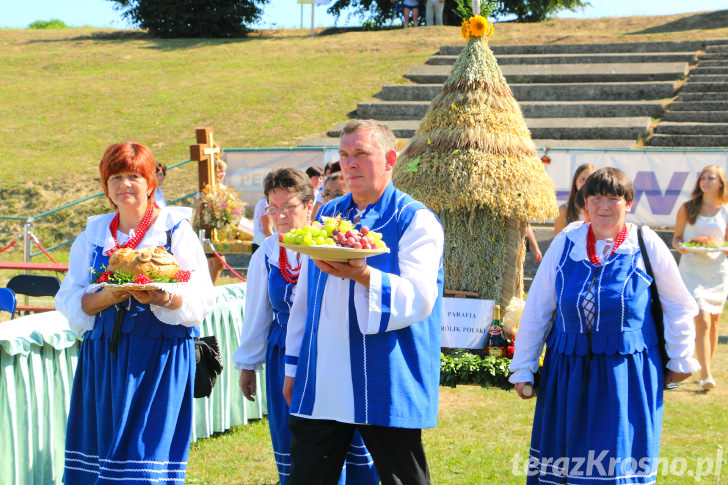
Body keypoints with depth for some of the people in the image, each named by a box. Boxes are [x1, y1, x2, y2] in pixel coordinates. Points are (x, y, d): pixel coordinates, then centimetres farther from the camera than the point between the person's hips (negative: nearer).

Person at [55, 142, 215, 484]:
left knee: (147, 450, -9)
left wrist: (162, 299, -23)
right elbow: (68, 300, 6)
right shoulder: (94, 234, 12)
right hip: (103, 355, 3)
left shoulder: (175, 231, 3)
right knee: (99, 449, 2)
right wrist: (107, 297, -14)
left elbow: (201, 300, -4)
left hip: (160, 356, -3)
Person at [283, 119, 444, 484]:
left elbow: (419, 298, -17)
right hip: (320, 385, 6)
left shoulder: (416, 221, -4)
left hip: (386, 386, -5)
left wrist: (362, 274, -33)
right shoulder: (327, 215, 15)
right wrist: (293, 367, 17)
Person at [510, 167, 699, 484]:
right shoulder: (564, 244, 2)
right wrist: (523, 367, 7)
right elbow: (537, 308, 7)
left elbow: (678, 306, 8)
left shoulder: (646, 246, -3)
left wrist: (680, 360, 12)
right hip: (569, 370, 2)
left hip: (627, 371, -2)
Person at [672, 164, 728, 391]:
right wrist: (680, 246, -15)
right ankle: (706, 375, -14)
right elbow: (676, 238, 7)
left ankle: (707, 369, 25)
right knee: (702, 321, -14)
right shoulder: (687, 209, 2)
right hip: (692, 271, -2)